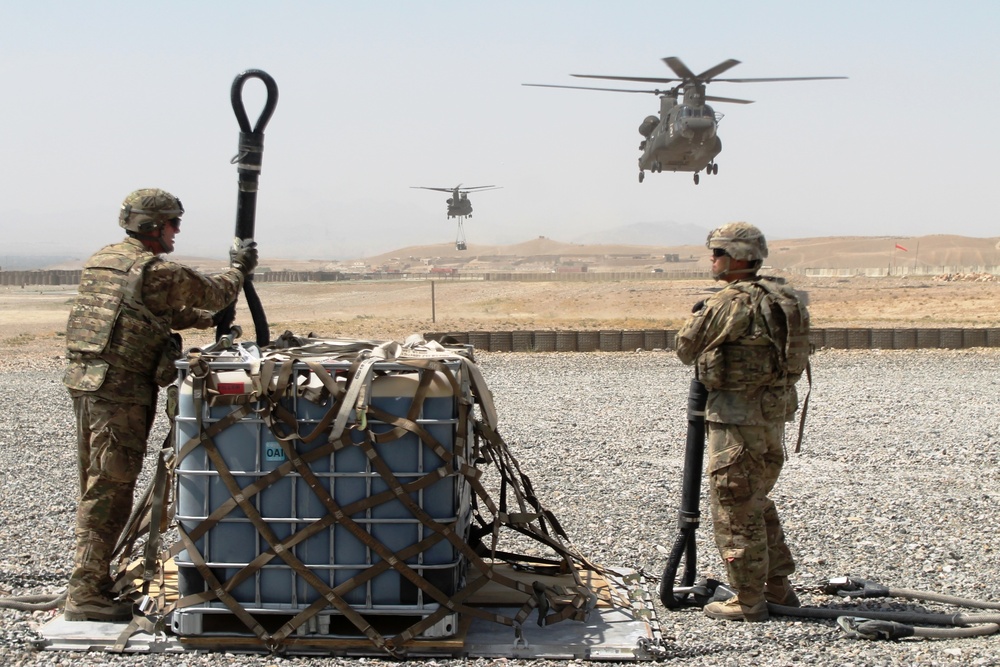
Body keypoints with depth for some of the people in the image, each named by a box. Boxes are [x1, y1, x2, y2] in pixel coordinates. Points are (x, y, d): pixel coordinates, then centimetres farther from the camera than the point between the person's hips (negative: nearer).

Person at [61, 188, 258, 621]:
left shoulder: (101, 260, 16)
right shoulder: (154, 270, -12)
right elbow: (212, 294, 1)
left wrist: (208, 319, 30)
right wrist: (239, 268, 19)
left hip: (83, 380, 9)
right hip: (120, 389, -9)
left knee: (96, 485, 16)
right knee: (111, 489, -7)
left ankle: (94, 581, 24)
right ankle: (85, 593, -8)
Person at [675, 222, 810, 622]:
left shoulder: (732, 302, -18)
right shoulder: (780, 298, 10)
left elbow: (687, 347, -11)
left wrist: (697, 316, 7)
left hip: (738, 416, -9)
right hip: (774, 411, 9)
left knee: (735, 509, -1)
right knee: (757, 502, 21)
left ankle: (748, 601, 5)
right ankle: (778, 587, 26)